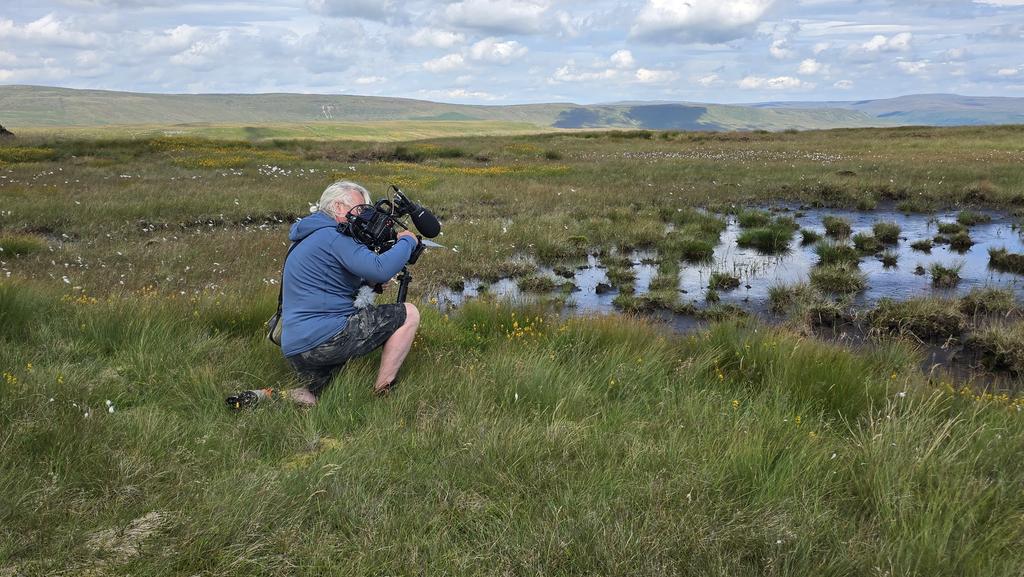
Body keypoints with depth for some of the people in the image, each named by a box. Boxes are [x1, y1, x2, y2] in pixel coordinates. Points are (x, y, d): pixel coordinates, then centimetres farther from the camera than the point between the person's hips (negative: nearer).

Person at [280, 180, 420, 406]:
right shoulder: (333, 236, -10)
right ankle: (382, 393, -3)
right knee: (409, 314, -2)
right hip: (326, 339, -10)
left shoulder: (307, 240, 22)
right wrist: (407, 241, -5)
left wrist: (369, 284, 12)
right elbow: (381, 269, -22)